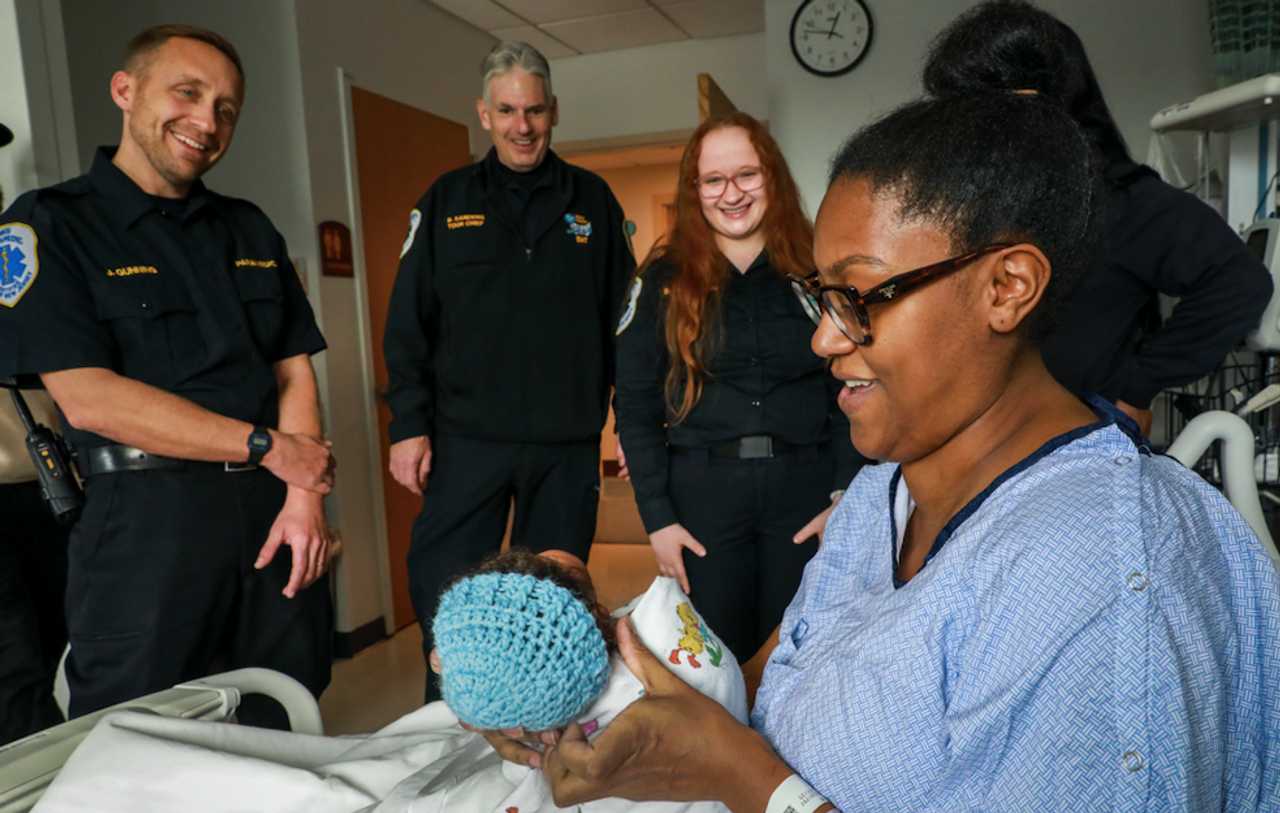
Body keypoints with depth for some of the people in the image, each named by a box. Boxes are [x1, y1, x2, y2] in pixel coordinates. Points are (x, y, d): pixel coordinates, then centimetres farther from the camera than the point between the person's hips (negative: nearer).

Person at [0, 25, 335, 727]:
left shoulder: (251, 230, 14)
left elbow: (295, 369, 9)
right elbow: (86, 398, -13)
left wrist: (306, 497, -5)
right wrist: (266, 447, -12)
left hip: (275, 515, 5)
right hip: (147, 526, -4)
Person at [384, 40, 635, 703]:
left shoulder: (592, 199, 8)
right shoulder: (448, 200, 7)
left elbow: (623, 317, 8)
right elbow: (408, 322, 4)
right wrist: (409, 425, -4)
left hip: (569, 445, 1)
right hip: (467, 441, 0)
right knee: (445, 599, 2)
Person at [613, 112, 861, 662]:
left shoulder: (814, 269, 4)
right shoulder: (664, 278, 1)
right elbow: (636, 403, 0)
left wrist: (847, 492, -5)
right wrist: (656, 516, -5)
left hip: (805, 487, 1)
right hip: (702, 491, -1)